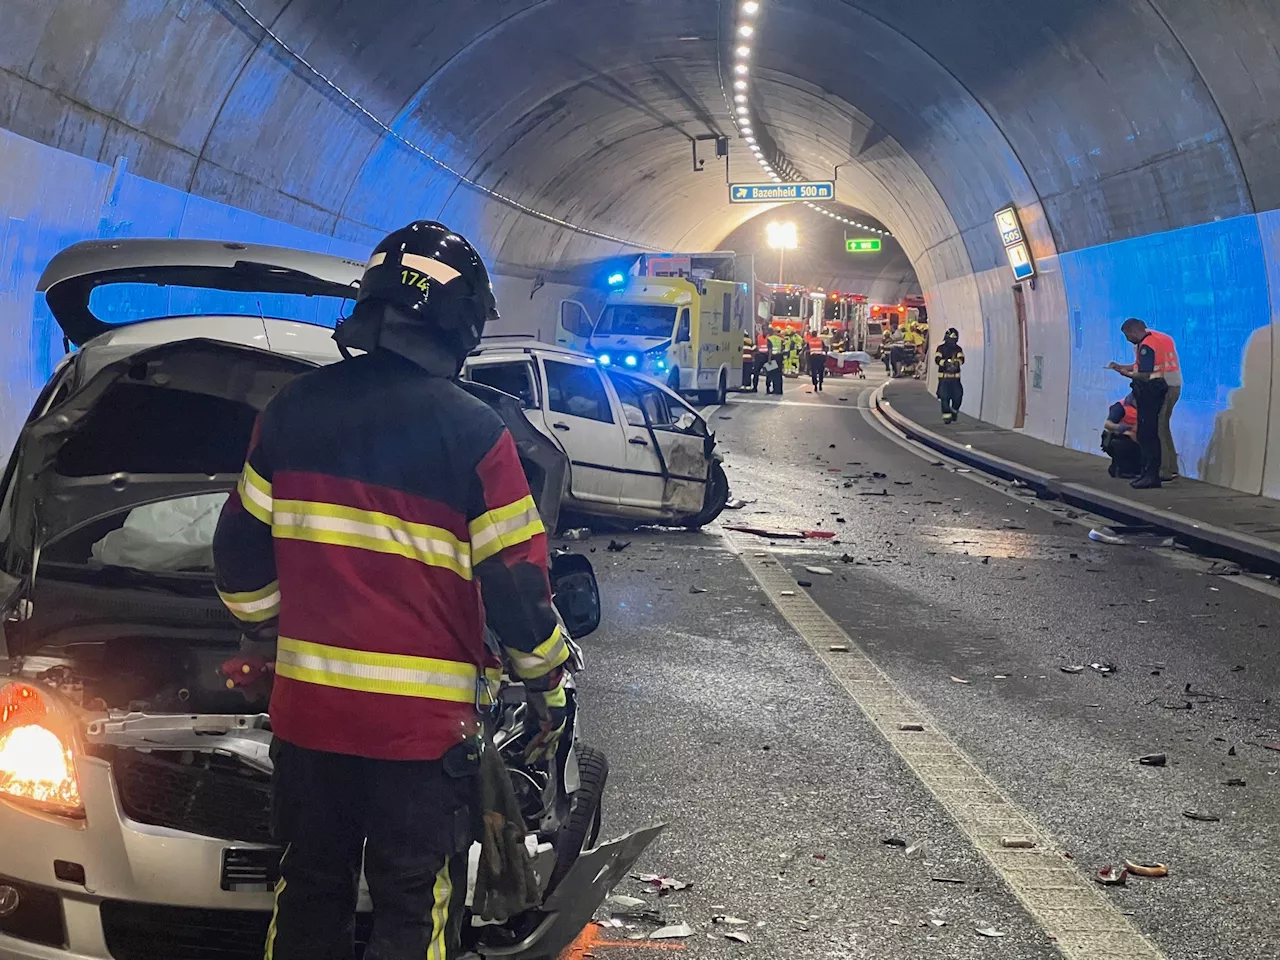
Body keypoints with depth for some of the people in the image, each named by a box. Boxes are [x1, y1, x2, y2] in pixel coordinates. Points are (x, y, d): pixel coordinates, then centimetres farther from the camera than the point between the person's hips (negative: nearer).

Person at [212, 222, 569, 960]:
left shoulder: (293, 409, 2)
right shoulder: (472, 430, -12)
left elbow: (241, 551, 10)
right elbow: (517, 585, -9)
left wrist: (264, 633, 27)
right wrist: (551, 686, 6)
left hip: (306, 709, 5)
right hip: (424, 722, -4)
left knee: (310, 896, 19)